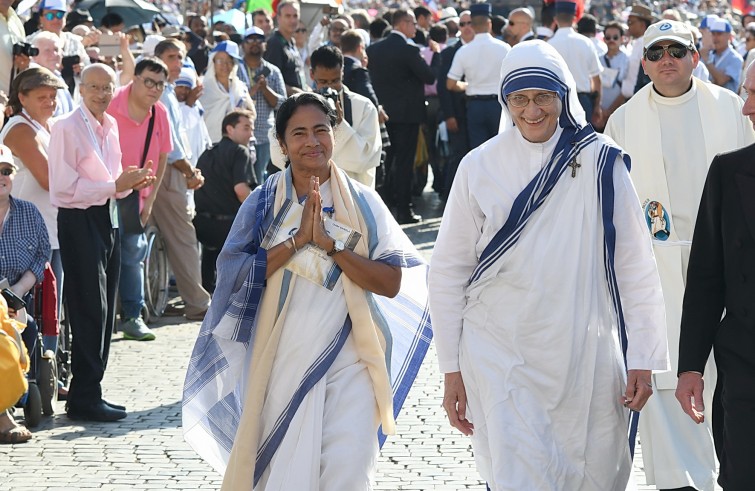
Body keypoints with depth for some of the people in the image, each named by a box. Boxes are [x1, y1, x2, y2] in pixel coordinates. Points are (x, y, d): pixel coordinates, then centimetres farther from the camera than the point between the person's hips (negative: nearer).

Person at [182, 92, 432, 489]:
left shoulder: (362, 203, 2)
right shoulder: (263, 203, 3)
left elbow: (392, 283, -6)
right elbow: (233, 274, -8)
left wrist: (329, 244, -16)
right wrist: (297, 239, -16)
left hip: (349, 358, 0)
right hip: (283, 362, 1)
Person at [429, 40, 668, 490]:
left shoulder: (600, 162, -1)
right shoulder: (480, 167, 0)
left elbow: (635, 267, 1)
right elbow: (448, 272, 4)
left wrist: (642, 359, -3)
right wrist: (452, 369, 2)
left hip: (585, 359, 1)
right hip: (501, 356, 0)